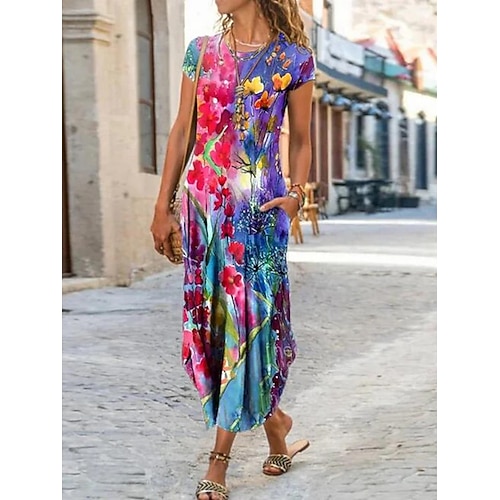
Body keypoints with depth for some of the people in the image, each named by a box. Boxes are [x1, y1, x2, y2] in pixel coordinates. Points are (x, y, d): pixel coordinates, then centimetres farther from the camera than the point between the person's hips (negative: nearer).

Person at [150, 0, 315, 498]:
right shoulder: (201, 51, 6)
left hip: (259, 205, -3)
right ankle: (274, 420, 26)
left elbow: (300, 139, 8)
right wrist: (162, 208, 7)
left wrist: (296, 192, -8)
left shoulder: (293, 59, 0)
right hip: (204, 198, 3)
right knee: (211, 315, 5)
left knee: (247, 316, -4)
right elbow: (182, 130, 8)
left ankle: (219, 460, 5)